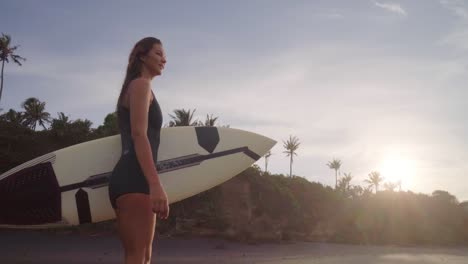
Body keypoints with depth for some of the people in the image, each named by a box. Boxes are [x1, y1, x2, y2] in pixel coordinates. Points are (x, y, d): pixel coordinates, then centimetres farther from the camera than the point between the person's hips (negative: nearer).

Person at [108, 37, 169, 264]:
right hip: (135, 178, -10)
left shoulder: (135, 88, 28)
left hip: (127, 178, 10)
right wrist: (155, 184, -26)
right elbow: (138, 135, -15)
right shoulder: (141, 84, -1)